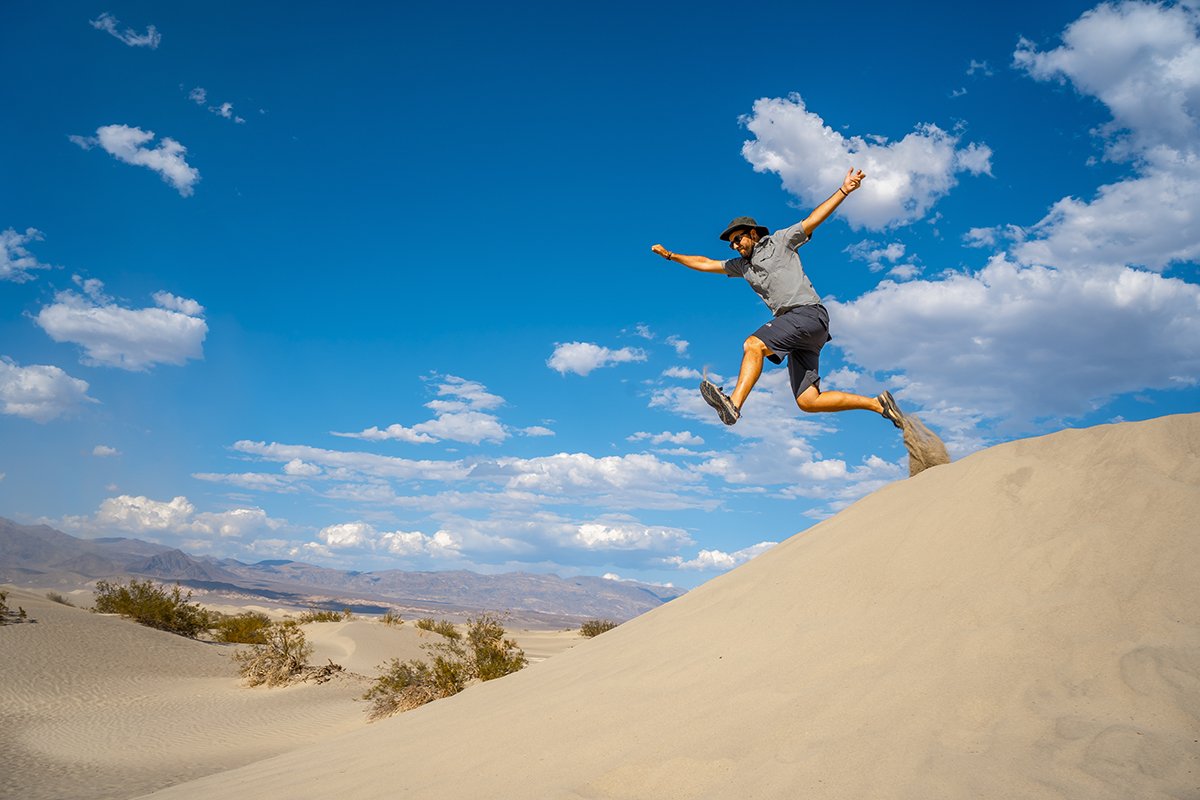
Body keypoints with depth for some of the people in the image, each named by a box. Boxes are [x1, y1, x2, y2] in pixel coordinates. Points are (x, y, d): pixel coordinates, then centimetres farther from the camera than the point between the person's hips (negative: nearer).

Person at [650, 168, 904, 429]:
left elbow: (813, 219, 4)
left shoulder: (779, 241, 11)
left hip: (808, 313, -7)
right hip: (795, 326, 7)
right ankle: (878, 403, 2)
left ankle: (733, 404, -40)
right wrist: (670, 255, 31)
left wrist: (843, 190, -5)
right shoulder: (741, 265, 27)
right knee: (808, 402, -5)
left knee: (753, 345, -28)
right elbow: (706, 264, 33)